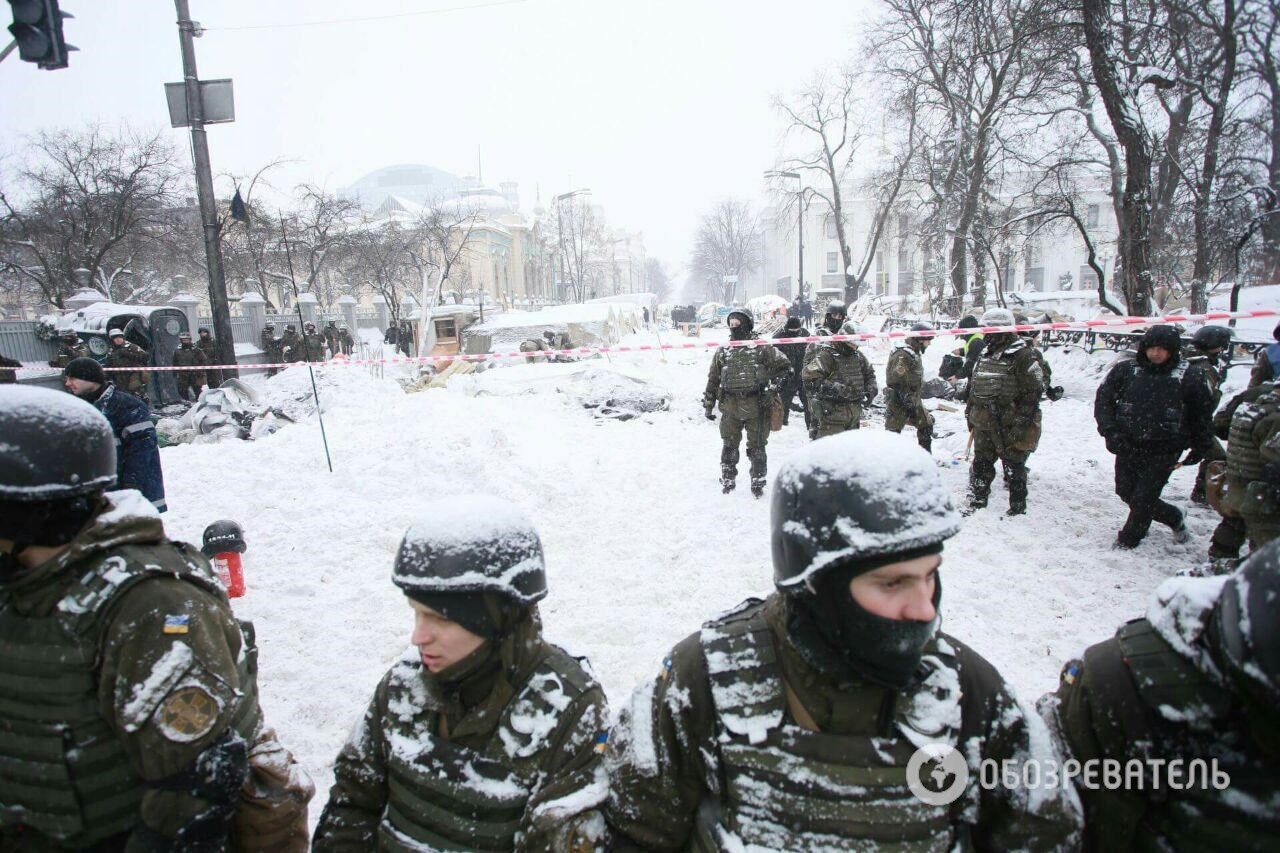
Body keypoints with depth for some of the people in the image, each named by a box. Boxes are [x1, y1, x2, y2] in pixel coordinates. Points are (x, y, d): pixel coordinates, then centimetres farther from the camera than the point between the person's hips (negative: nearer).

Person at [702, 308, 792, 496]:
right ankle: (728, 480, 25)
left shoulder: (761, 348, -1)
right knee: (729, 446, 10)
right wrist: (708, 405, 13)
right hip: (730, 407, 3)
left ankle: (758, 481, 18)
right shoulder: (723, 351, 9)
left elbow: (783, 366, 2)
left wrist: (772, 388, -6)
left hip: (756, 406, -3)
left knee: (756, 447, 4)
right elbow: (712, 380, 14)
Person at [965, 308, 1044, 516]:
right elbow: (974, 387, 21)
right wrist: (971, 413, 19)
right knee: (981, 465, 14)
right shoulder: (986, 353, 13)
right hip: (984, 424, 7)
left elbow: (1032, 391, -16)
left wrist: (1021, 422, -20)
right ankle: (976, 503, 25)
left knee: (1014, 467, 4)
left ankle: (1017, 509, 15)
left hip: (1010, 426, -7)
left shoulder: (1022, 354, -12)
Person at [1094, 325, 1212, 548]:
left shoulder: (1186, 379, -5)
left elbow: (1202, 412, 8)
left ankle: (1128, 539, 21)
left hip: (1163, 452, -3)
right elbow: (1103, 400, 1)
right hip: (1128, 446, 3)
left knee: (1143, 498, -2)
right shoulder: (1125, 370, -3)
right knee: (1126, 492, 11)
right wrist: (1110, 431, -9)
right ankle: (1173, 518, 35)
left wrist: (1200, 447, 10)